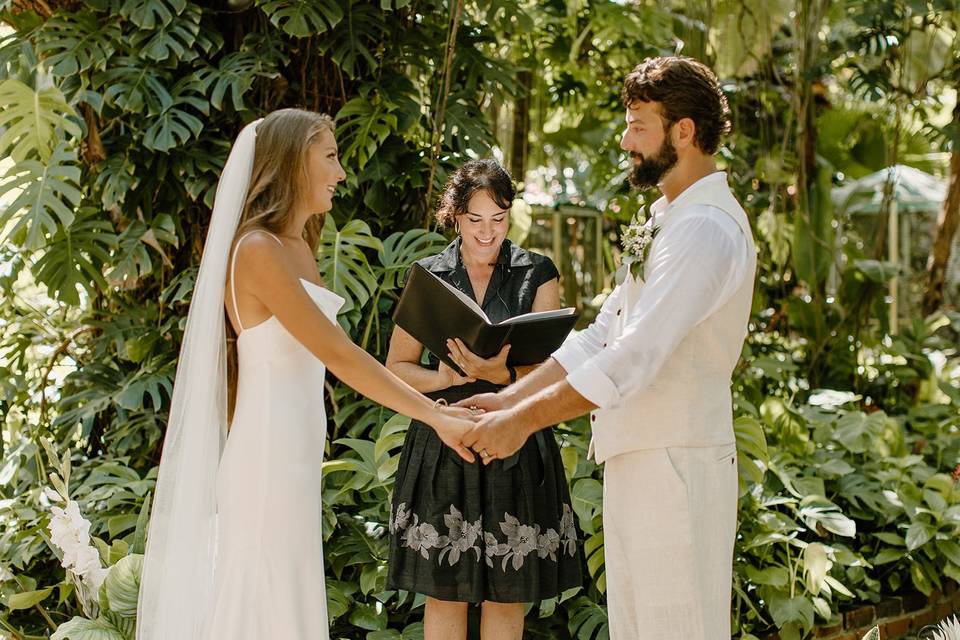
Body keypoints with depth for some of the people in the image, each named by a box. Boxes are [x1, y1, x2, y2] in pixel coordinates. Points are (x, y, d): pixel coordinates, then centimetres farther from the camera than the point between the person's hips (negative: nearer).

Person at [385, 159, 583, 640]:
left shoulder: (537, 275, 4)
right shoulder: (427, 276, 7)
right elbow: (397, 366, 8)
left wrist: (498, 372, -24)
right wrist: (442, 378, -14)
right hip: (443, 446, 1)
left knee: (507, 594, 4)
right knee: (444, 593, 3)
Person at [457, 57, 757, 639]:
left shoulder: (707, 230, -16)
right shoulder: (667, 220, 17)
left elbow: (633, 358, -23)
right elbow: (602, 337, 16)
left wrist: (524, 421, -18)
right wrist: (510, 399, 7)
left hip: (675, 464, -10)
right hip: (637, 461, 10)